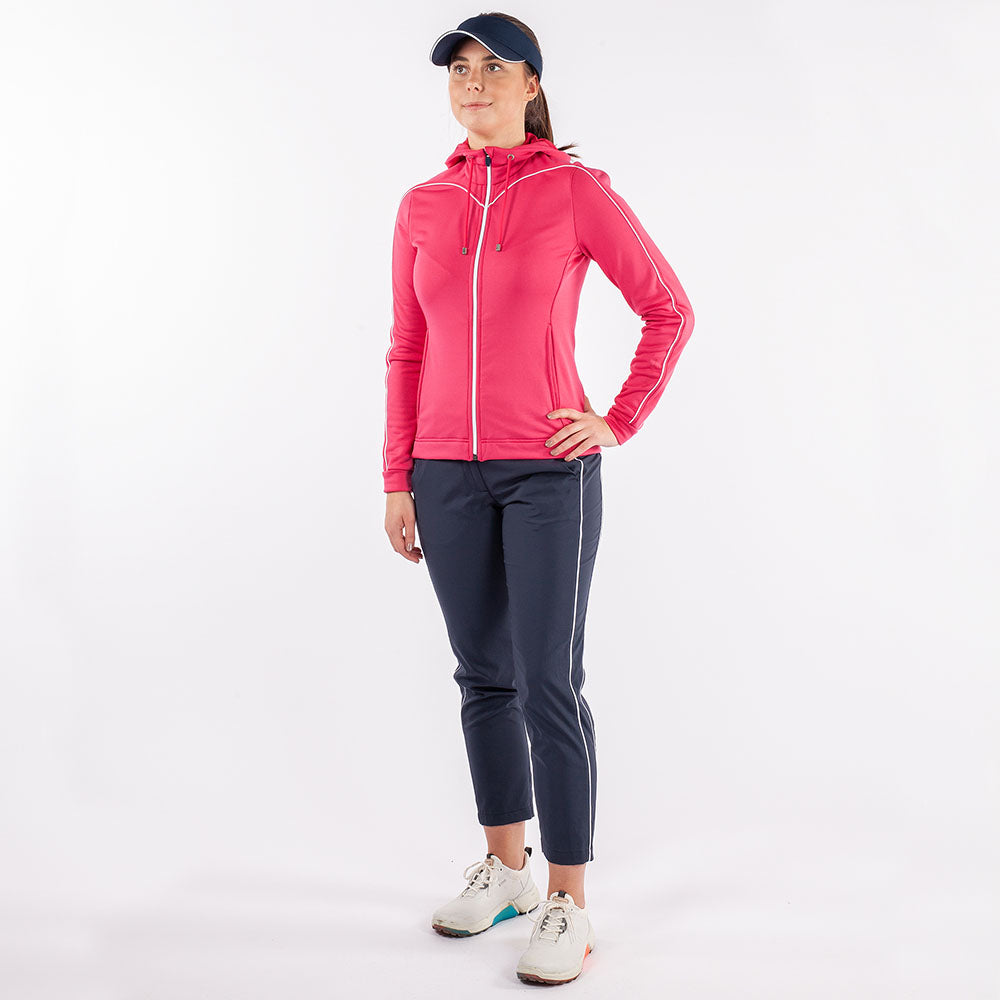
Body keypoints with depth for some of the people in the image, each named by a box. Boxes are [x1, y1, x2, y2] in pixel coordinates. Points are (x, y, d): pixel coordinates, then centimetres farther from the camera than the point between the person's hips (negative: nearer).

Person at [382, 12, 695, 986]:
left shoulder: (577, 192, -4)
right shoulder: (423, 207, 7)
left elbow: (669, 310, 2)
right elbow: (407, 352, 10)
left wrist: (620, 422, -4)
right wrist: (397, 480, 6)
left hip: (548, 469, -4)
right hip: (448, 473, 4)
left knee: (548, 685, -5)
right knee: (484, 676, 12)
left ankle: (568, 904, 7)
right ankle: (505, 867, 27)